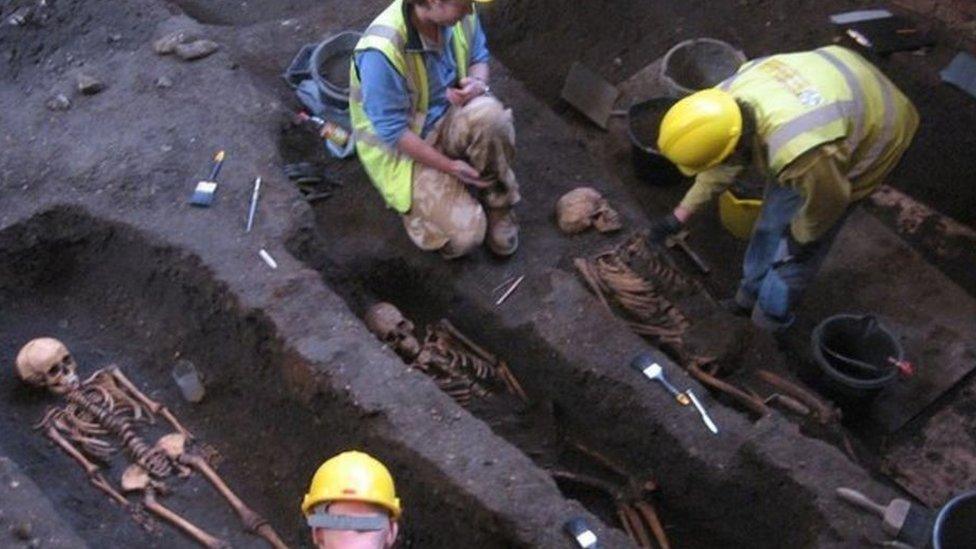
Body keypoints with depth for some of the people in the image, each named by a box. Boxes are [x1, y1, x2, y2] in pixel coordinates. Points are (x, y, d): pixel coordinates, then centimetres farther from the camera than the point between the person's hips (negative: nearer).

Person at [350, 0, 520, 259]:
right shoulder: (382, 51, -32)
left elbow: (479, 58, 5)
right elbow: (392, 131, -24)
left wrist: (478, 83, -19)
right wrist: (449, 166, -22)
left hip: (450, 120, 5)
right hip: (402, 147, -5)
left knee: (490, 113, -33)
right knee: (467, 234, -22)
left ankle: (497, 204, -7)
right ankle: (417, 207, 13)